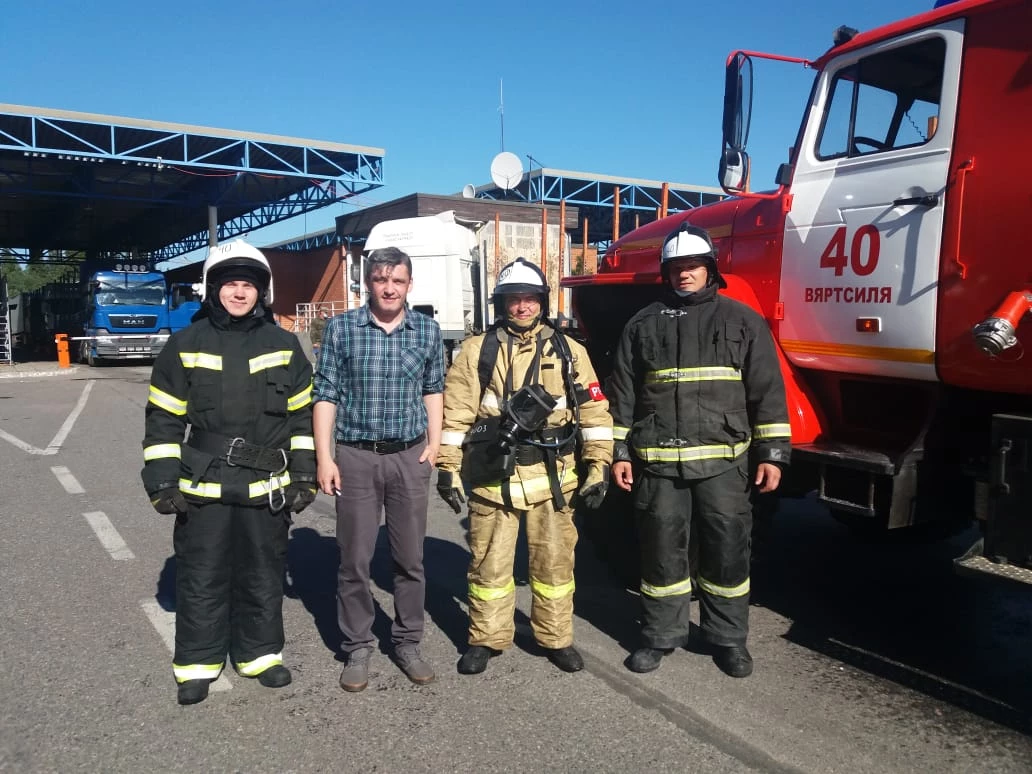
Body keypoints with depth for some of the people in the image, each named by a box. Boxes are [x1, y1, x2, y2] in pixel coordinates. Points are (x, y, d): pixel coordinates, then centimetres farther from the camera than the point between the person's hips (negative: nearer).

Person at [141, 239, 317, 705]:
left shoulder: (284, 347, 3)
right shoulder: (185, 346, -1)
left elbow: (302, 416, 7)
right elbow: (163, 420, 2)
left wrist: (304, 476, 4)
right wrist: (162, 480, -3)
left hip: (267, 487, 1)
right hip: (203, 487, -1)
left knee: (263, 576, 13)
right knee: (201, 578, 8)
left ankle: (260, 653, 30)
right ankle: (197, 663, 25)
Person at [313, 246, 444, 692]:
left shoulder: (428, 331, 4)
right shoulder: (341, 329, -2)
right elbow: (326, 395, -1)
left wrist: (434, 443, 4)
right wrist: (324, 457, -6)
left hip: (410, 457, 2)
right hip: (356, 457, -1)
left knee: (410, 559, 10)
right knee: (355, 560, 6)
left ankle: (407, 643, 25)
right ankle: (357, 649, 21)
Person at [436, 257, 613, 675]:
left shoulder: (569, 351, 5)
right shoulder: (477, 350, 1)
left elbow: (594, 411, 4)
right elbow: (455, 414, 0)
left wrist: (598, 468, 0)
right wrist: (447, 468, -3)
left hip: (551, 480, 1)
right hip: (493, 479, -1)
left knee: (554, 562, 11)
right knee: (490, 564, 9)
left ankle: (557, 639, 27)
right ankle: (486, 639, 25)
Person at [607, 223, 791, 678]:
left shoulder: (742, 321, 6)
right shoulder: (643, 325, 8)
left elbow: (767, 390, 3)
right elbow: (623, 393, 9)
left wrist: (771, 453, -2)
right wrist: (619, 452, 4)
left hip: (722, 460, -1)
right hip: (657, 461, 1)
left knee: (726, 551, 6)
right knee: (662, 551, 8)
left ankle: (728, 637, 24)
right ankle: (661, 635, 24)